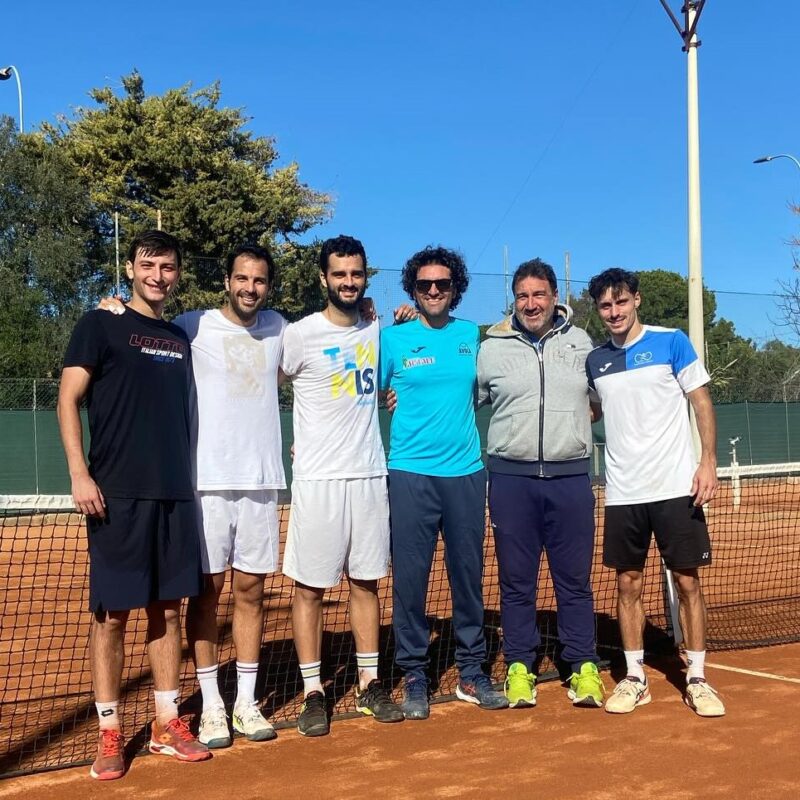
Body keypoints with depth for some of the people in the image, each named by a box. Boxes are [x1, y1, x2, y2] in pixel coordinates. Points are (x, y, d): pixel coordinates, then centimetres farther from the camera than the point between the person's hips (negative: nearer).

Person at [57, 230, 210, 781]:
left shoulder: (181, 338, 16)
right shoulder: (100, 325, 1)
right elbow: (69, 400, -5)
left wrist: (186, 480, 14)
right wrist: (79, 473, -15)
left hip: (176, 495, 5)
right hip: (118, 496, -5)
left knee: (168, 610, 9)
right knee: (112, 614, -1)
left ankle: (168, 724, 19)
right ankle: (110, 735, 9)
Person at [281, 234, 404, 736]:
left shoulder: (378, 332, 8)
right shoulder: (301, 335, -7)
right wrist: (301, 440, 4)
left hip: (370, 475, 4)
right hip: (318, 481, -4)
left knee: (366, 582, 11)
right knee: (310, 587, 0)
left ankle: (370, 684, 21)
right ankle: (313, 692, 10)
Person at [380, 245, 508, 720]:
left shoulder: (473, 336, 10)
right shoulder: (392, 338, 2)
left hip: (466, 472, 3)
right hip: (410, 473, -3)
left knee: (469, 575, 9)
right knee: (410, 578, 0)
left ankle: (472, 672, 21)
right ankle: (414, 676, 13)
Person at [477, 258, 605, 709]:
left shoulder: (581, 343, 9)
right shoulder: (491, 349, 4)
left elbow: (603, 397, 22)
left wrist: (576, 422, 12)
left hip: (571, 478, 1)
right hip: (511, 478, 0)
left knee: (575, 579, 6)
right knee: (516, 580, 6)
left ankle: (584, 667, 16)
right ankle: (519, 668, 16)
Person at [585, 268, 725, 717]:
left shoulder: (671, 342, -2)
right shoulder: (595, 361, 8)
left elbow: (702, 403, -2)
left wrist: (708, 462, -11)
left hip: (676, 488, -3)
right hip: (623, 494, 3)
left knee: (688, 581, 3)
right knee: (628, 584, 7)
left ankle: (697, 679, 14)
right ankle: (635, 677, 18)